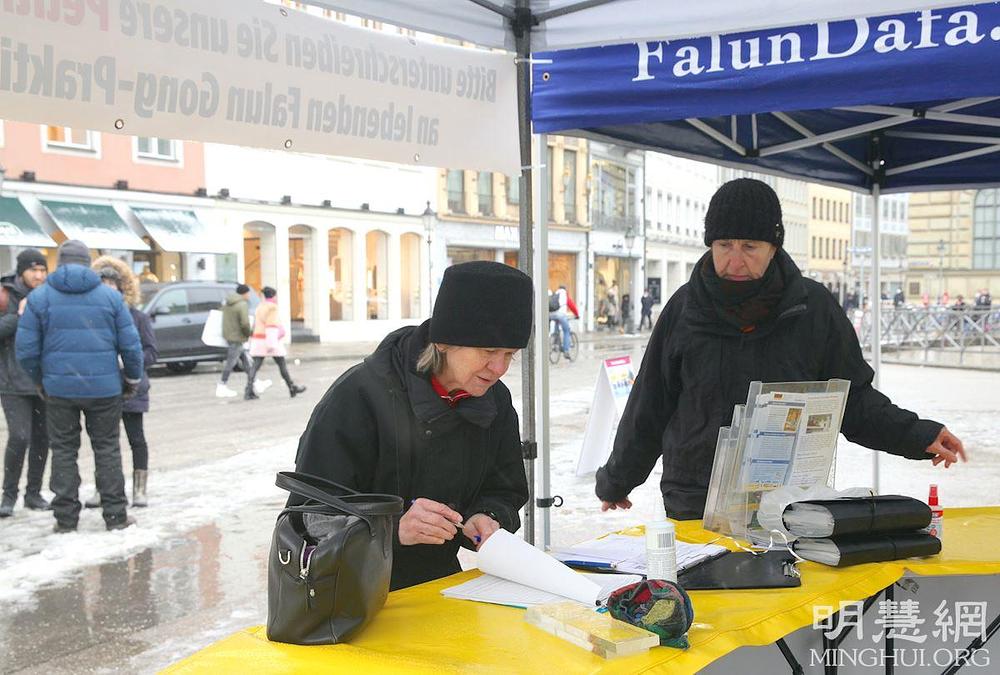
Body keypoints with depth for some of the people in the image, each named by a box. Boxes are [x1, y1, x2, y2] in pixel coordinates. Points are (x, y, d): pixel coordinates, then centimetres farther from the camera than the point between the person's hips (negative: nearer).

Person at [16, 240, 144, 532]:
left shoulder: (39, 296, 0)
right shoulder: (110, 296, 0)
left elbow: (26, 350, -1)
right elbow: (130, 345, 0)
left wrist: (41, 380, 15)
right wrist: (133, 379, 14)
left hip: (59, 388, 0)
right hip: (104, 388, 0)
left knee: (64, 451, 11)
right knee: (107, 450, 9)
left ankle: (66, 518, 13)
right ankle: (115, 515, 12)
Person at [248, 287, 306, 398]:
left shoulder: (259, 307, 16)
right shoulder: (272, 307, -8)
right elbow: (271, 325, -17)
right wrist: (271, 344, -23)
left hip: (257, 340, 7)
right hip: (270, 340, -7)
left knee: (256, 366, -2)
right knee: (282, 365, 6)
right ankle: (292, 388, 17)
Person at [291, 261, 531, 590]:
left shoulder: (495, 400, 3)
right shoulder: (360, 394, -16)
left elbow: (506, 491, 14)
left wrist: (486, 518, -8)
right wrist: (394, 529, -29)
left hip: (441, 586, 4)